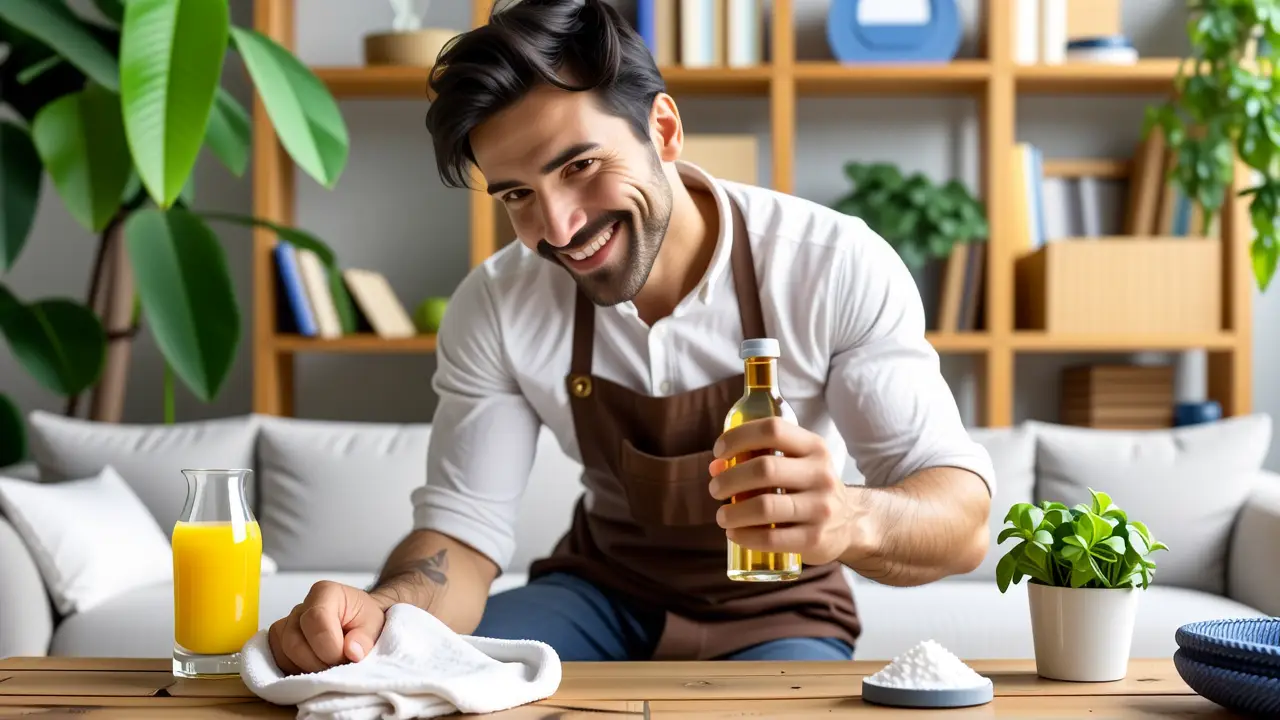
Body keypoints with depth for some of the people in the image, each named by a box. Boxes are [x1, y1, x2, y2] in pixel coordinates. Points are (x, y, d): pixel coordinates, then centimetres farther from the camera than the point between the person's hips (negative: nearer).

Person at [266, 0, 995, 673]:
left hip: (774, 611, -2)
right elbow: (463, 529, -12)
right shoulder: (495, 306, -13)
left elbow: (962, 523, -24)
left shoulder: (838, 267, -22)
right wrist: (386, 610, -36)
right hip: (601, 592, 2)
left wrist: (850, 519, -49)